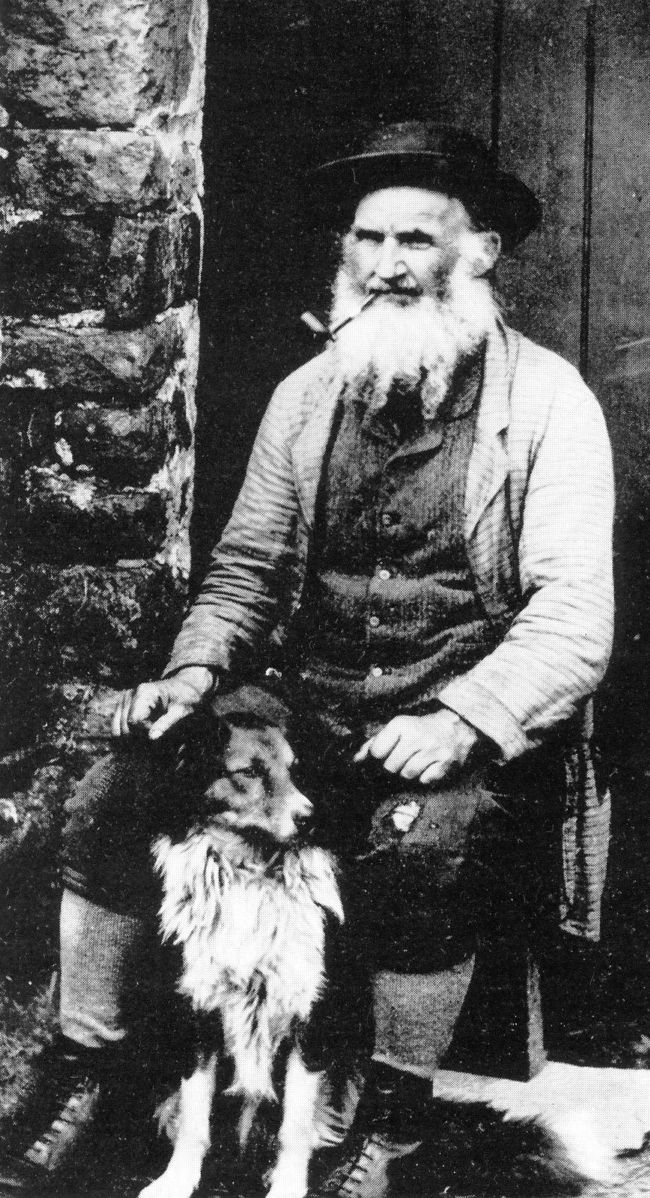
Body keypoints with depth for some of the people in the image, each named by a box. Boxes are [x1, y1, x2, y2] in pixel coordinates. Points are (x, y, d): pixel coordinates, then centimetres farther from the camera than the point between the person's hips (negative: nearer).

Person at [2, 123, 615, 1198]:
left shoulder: (549, 402, -4)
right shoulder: (305, 396, 11)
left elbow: (574, 618, -11)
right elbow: (246, 569, 15)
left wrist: (461, 723, -26)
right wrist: (198, 670, -5)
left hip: (472, 741, -4)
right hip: (308, 718, 5)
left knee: (421, 844, -34)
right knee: (109, 801, -11)